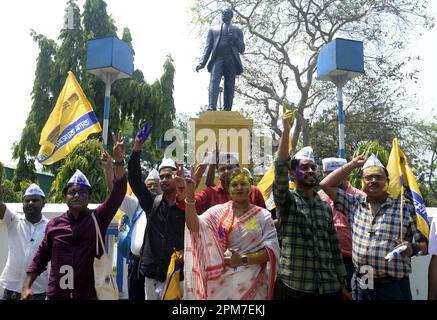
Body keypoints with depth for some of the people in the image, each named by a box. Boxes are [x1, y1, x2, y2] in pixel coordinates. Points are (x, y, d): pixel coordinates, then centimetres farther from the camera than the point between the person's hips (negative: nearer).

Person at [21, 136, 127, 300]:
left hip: (90, 294, -1)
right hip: (56, 294, 2)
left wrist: (119, 161, -24)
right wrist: (26, 286, 2)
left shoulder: (98, 218, -2)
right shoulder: (54, 224, 4)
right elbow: (41, 257, 11)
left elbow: (118, 193, -14)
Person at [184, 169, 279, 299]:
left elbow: (272, 249, -7)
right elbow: (195, 227, -14)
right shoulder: (218, 211, 0)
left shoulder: (263, 215, 0)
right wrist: (190, 197, -27)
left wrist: (243, 260, -17)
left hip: (251, 283, 0)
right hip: (221, 281, 0)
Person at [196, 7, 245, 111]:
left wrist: (235, 39, -4)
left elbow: (242, 49, 16)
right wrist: (202, 62, -2)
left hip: (231, 60, 1)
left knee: (229, 87, -8)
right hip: (217, 59, 0)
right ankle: (212, 108, -35)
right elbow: (208, 47, 14)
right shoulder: (213, 30, 25)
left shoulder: (237, 30, 24)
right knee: (214, 81, -22)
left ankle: (227, 111, -11)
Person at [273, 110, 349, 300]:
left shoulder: (325, 207, 12)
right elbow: (280, 168, -20)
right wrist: (286, 130, -22)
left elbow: (334, 247, 14)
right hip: (293, 285, -4)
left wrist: (342, 283, 12)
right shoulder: (286, 200, -2)